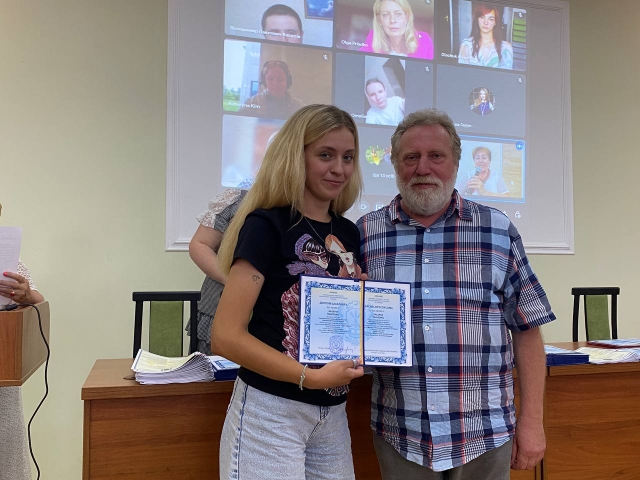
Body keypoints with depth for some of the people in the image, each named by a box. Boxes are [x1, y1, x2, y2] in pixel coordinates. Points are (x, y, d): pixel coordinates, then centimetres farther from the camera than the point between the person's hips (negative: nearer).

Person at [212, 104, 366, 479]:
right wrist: (310, 377, -24)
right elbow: (226, 336, -18)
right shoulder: (266, 225, -13)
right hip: (271, 411, -6)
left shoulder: (349, 233, 6)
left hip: (333, 412, 7)